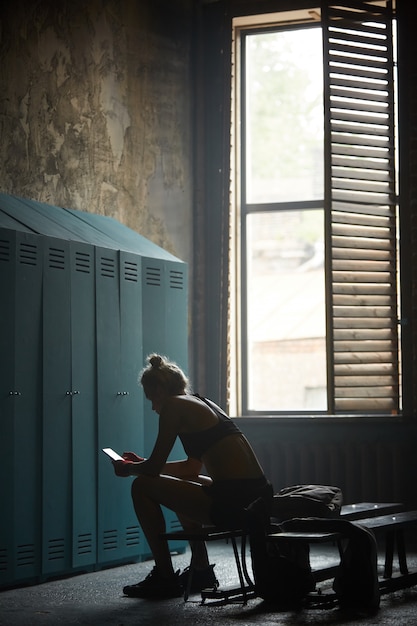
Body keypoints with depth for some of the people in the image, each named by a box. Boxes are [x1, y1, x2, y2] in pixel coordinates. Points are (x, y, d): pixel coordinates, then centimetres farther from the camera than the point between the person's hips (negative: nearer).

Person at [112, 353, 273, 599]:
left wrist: (128, 468, 18)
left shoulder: (174, 405, -2)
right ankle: (201, 571, 35)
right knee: (183, 483, 35)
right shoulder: (203, 403, 23)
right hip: (258, 497, 10)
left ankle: (165, 579, 9)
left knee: (142, 488, 4)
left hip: (233, 503, -9)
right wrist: (141, 463, 36)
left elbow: (154, 467, -3)